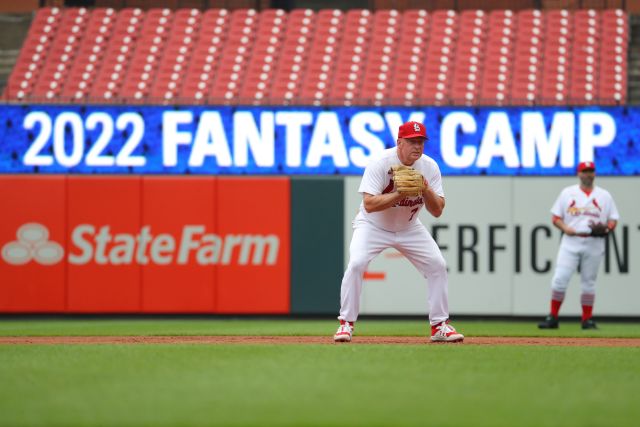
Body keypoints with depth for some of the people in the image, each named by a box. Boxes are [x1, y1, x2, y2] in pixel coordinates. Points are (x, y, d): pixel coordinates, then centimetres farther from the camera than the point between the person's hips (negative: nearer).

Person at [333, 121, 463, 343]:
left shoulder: (430, 167, -12)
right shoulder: (380, 163, -24)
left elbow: (437, 211, -12)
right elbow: (369, 204, -31)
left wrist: (426, 190, -30)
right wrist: (400, 194, -40)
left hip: (409, 228, 4)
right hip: (373, 225, -4)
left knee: (437, 265, -5)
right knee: (356, 264, -25)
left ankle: (440, 326, 7)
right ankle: (346, 324, -12)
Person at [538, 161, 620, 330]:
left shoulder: (604, 195, 10)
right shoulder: (567, 193, 8)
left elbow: (613, 220, 10)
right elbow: (556, 218, 8)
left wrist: (606, 228, -12)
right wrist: (565, 228, -12)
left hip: (594, 244, 1)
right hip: (571, 242, -1)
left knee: (589, 282, 4)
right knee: (560, 278, -11)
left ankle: (587, 319, 12)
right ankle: (553, 317, -4)